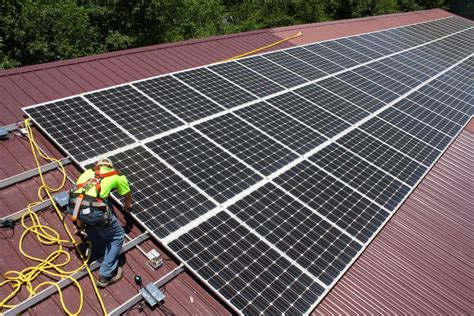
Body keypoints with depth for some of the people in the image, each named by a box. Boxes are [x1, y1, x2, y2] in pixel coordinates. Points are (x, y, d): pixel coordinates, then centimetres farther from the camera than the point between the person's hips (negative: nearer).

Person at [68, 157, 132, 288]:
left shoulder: (87, 172, 31)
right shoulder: (117, 175, 22)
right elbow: (127, 196, 36)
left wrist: (80, 227, 46)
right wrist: (126, 209, 60)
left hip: (73, 206, 5)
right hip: (93, 210, -5)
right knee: (118, 236, 16)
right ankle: (106, 275, 14)